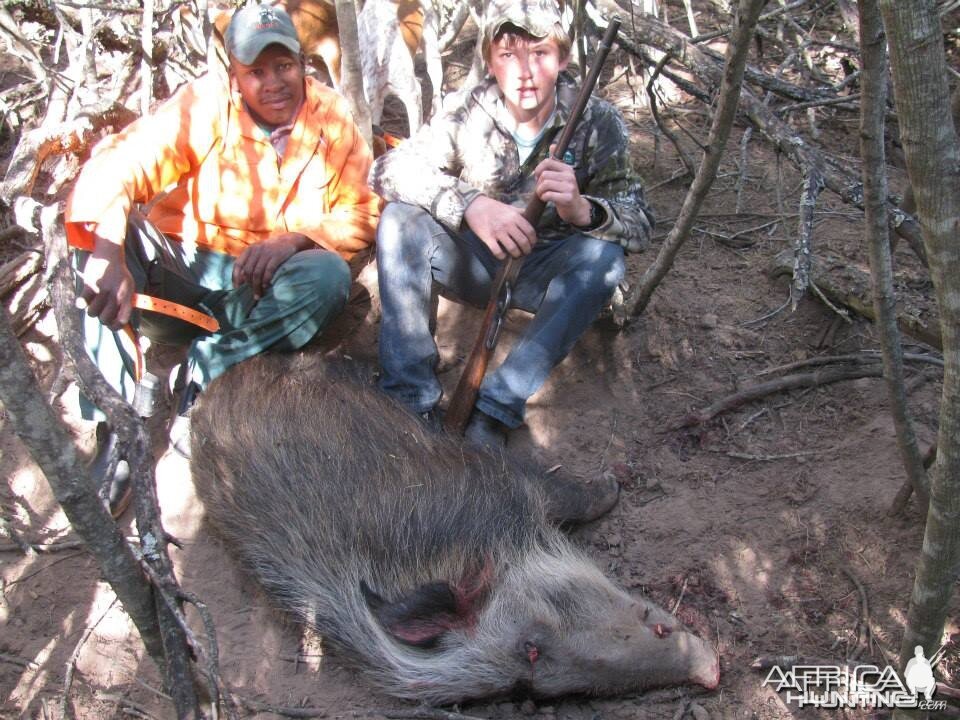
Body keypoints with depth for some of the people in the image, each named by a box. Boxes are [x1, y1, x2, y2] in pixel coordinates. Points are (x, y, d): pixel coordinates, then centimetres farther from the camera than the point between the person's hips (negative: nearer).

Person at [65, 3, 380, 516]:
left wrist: (297, 237, -24)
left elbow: (362, 212, -4)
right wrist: (106, 254, -43)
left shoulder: (332, 117, -1)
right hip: (179, 279, -1)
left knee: (330, 276, -28)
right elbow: (118, 165, -23)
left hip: (259, 293, 1)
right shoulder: (205, 104, -9)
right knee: (102, 230, -27)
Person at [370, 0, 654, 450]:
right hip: (477, 261, 1)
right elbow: (388, 170, -23)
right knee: (401, 217, -24)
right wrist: (470, 203, -40)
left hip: (547, 273, 0)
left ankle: (494, 411, -33)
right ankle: (409, 401, -26)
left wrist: (583, 210, -42)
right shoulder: (468, 117, -13)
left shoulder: (596, 122, -14)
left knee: (603, 255, -31)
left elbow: (640, 223, -19)